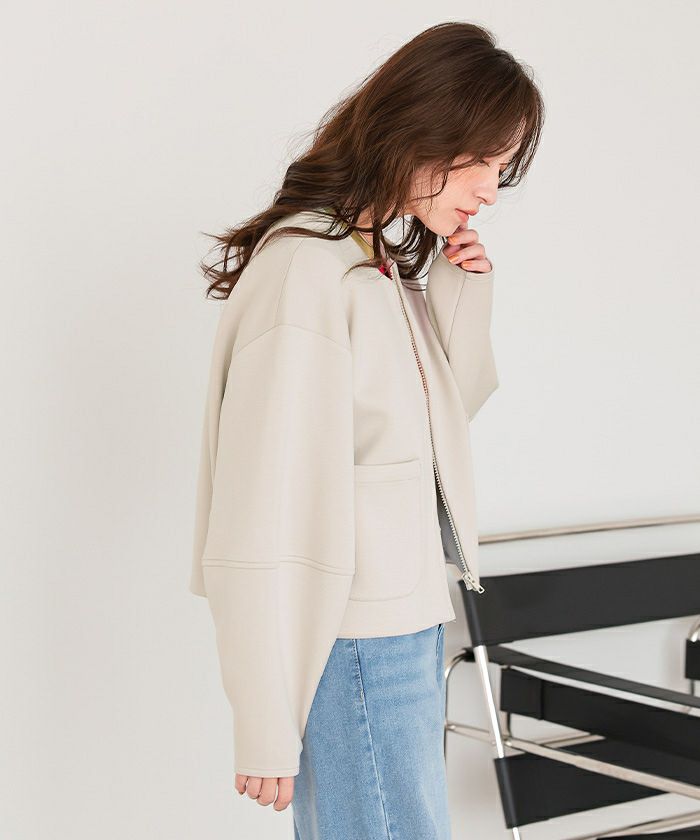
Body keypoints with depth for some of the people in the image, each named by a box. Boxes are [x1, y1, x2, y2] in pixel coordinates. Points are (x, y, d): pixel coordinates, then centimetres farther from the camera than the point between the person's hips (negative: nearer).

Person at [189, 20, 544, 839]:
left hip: (407, 623, 9)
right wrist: (265, 723, -19)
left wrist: (458, 307, 4)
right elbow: (261, 512, -20)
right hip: (352, 644, -9)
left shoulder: (388, 263, 12)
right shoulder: (306, 266, -17)